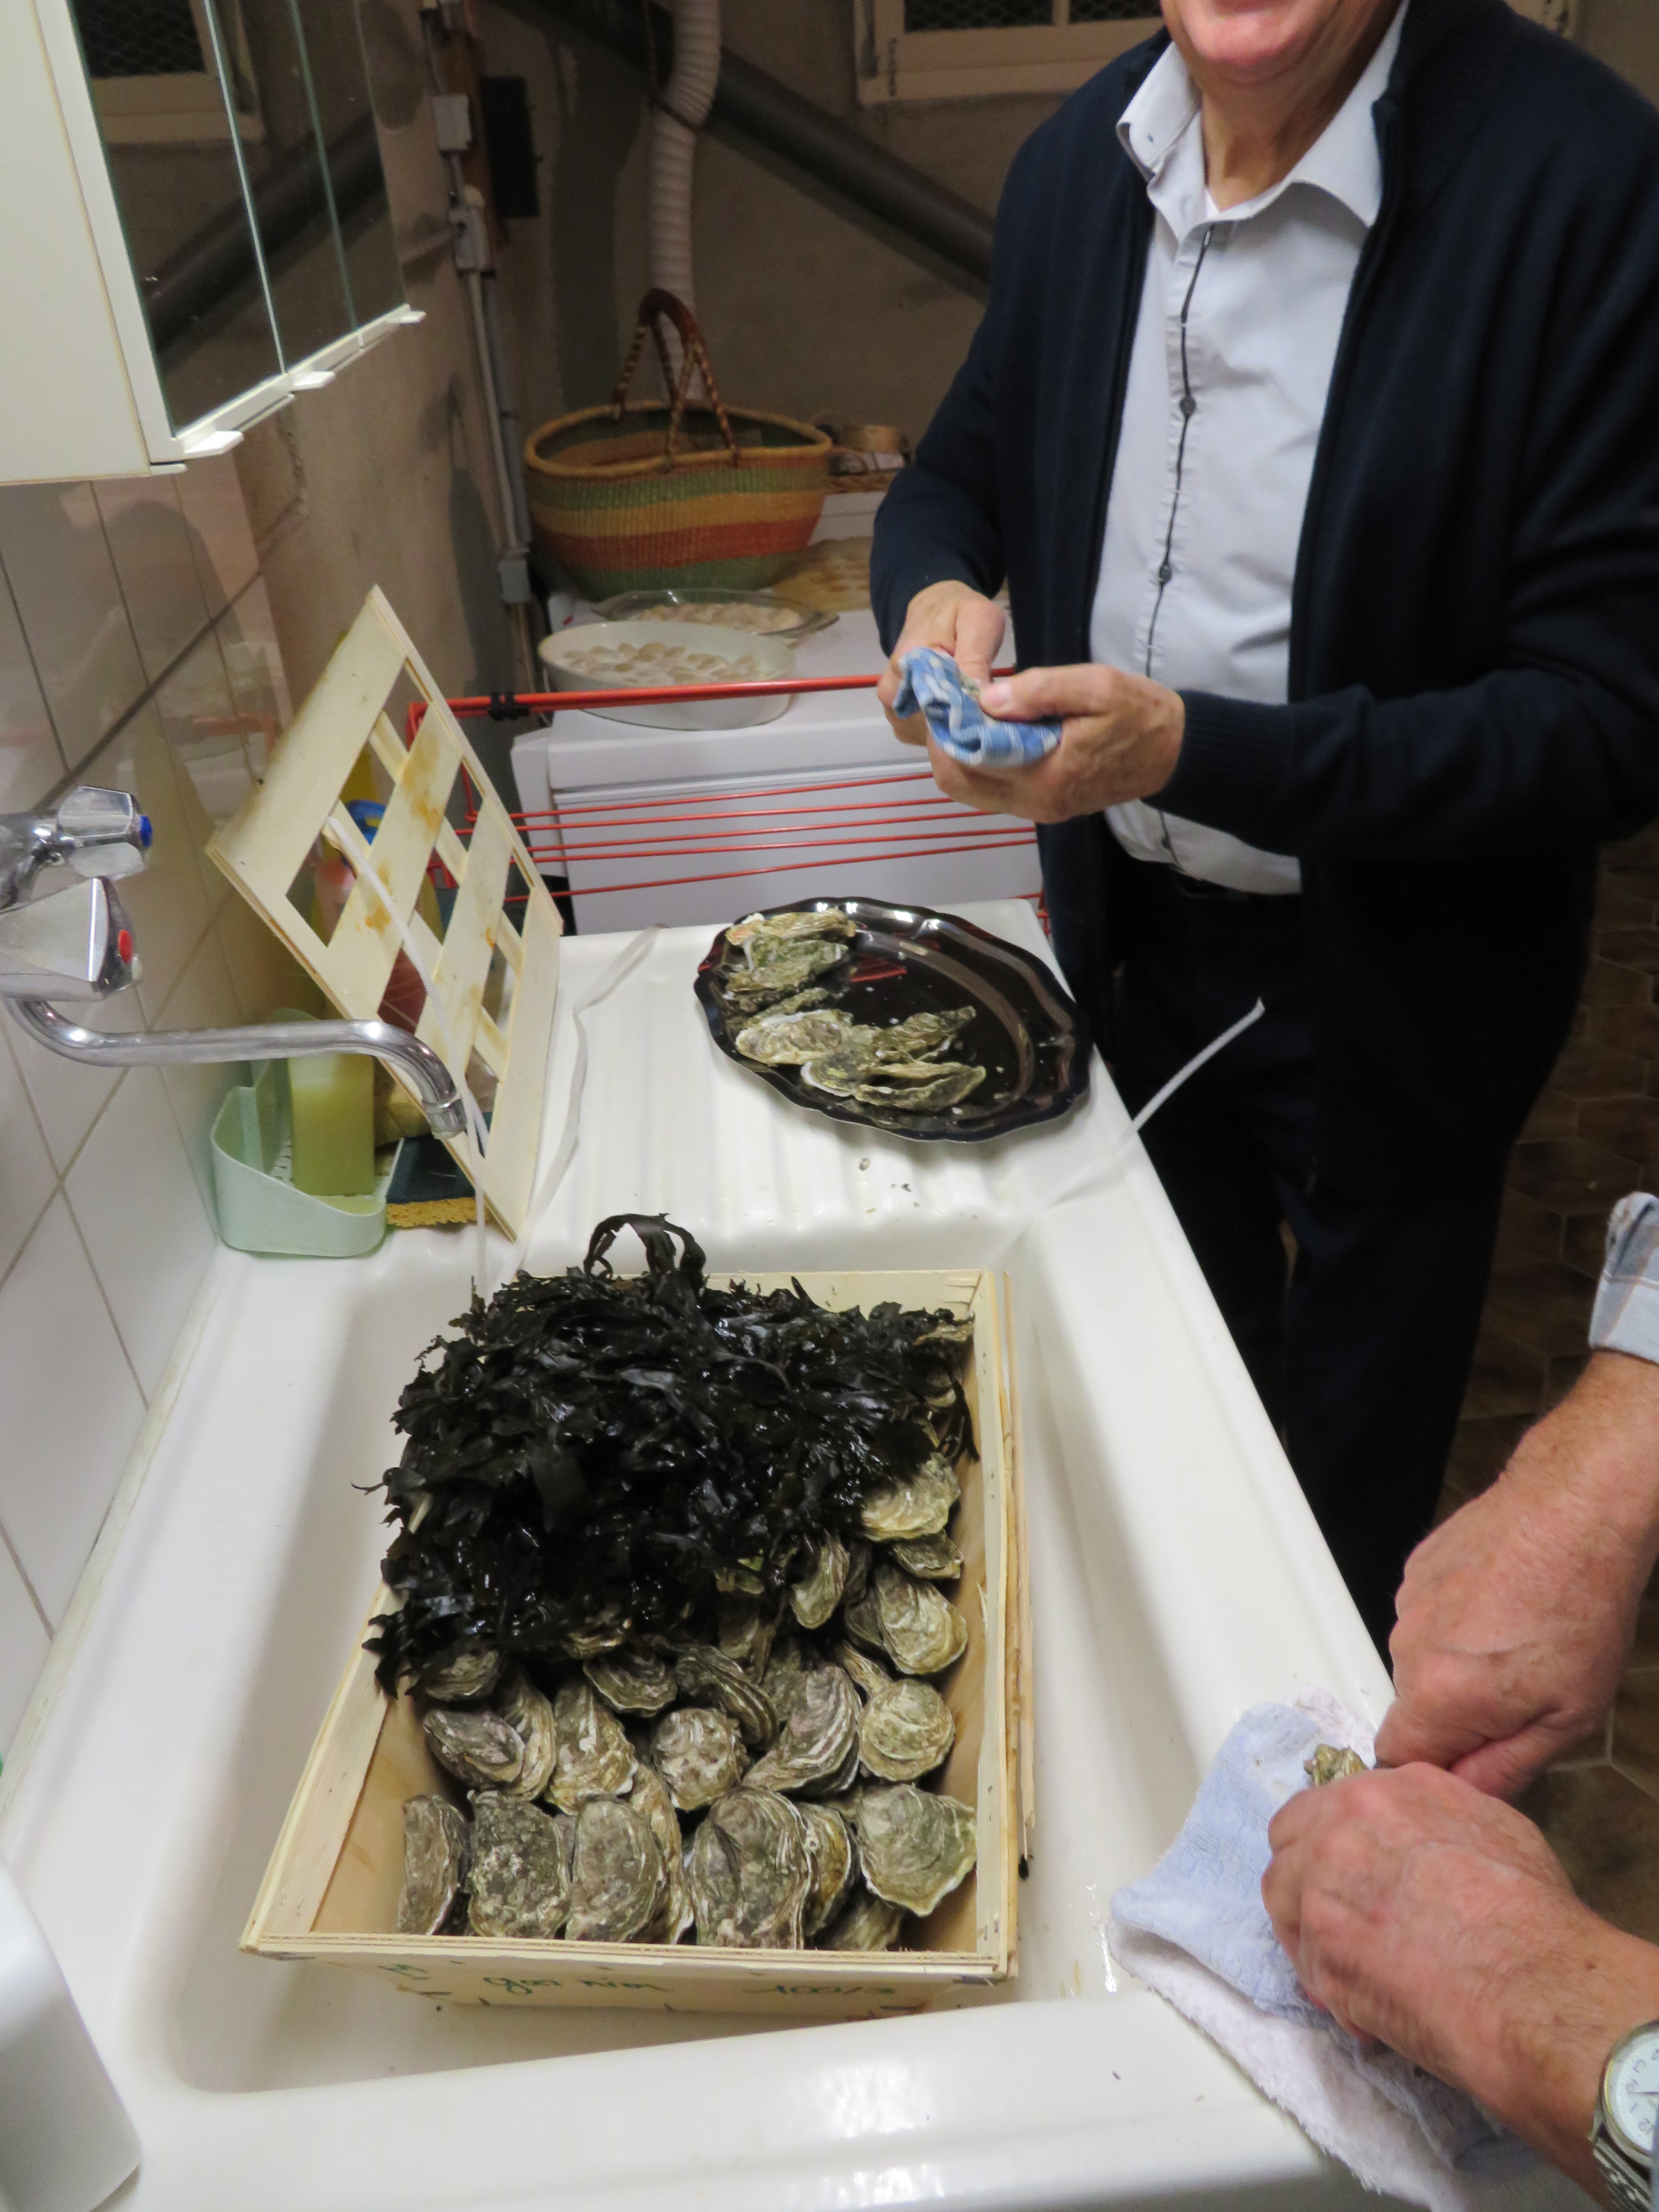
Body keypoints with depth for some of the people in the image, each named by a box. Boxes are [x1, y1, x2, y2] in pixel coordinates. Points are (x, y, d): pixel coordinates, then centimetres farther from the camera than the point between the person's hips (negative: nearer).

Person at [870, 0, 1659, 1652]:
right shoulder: (1076, 160, -3)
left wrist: (1192, 749, -33)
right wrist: (934, 589, -13)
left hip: (1385, 992, -4)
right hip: (1131, 940, 5)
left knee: (1352, 1504, 18)